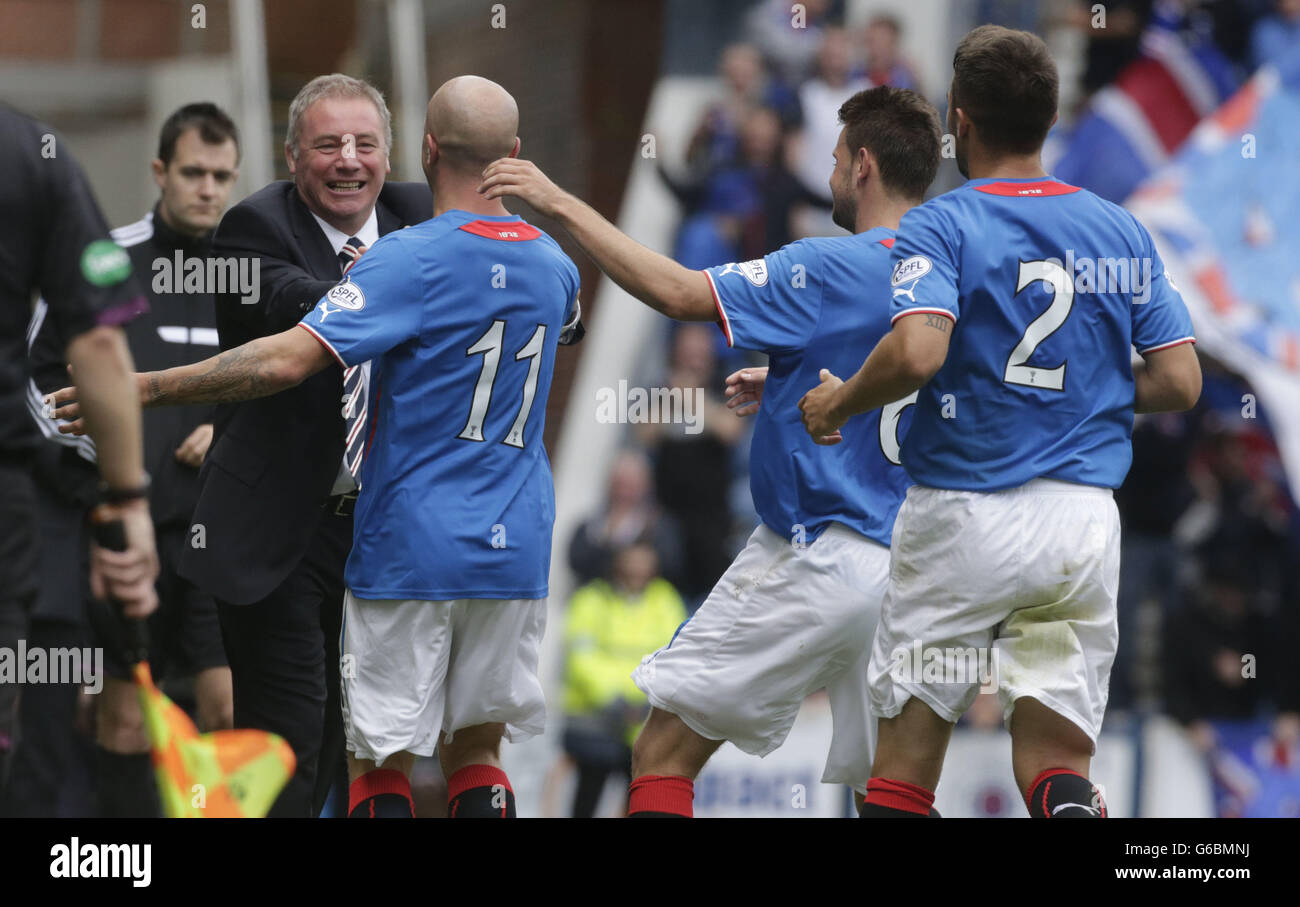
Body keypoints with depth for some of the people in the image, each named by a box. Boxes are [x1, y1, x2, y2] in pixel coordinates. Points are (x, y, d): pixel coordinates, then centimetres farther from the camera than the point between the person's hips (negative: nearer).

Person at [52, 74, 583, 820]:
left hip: (410, 554, -5)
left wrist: (146, 388, -18)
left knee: (382, 760, 1)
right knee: (475, 751, 13)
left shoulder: (412, 259, -14)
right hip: (516, 555, 5)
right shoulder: (552, 263, 7)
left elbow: (289, 360, -23)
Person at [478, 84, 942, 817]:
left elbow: (679, 293, -17)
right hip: (906, 565, 7)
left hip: (815, 558, -7)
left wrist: (562, 204, -11)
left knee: (664, 755, 1)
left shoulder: (835, 270, -13)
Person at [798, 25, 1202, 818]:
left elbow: (916, 352, -22)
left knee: (905, 759, 8)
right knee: (1056, 763, 2)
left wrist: (838, 404, -4)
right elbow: (1179, 381, 5)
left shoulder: (938, 227, -5)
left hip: (962, 515, -3)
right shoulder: (1122, 232, 8)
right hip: (1085, 526, 3)